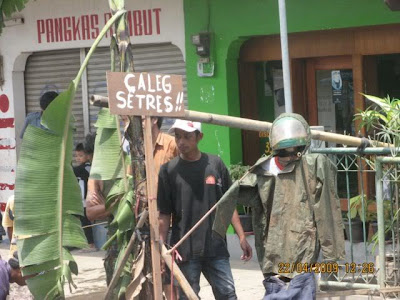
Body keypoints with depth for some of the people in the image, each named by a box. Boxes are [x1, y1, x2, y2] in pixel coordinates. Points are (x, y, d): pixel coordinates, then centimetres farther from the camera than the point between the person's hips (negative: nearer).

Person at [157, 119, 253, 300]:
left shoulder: (215, 165, 4)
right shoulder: (169, 170, 0)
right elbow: (164, 214, 1)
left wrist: (242, 237, 5)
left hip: (216, 249, 1)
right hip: (185, 250, -1)